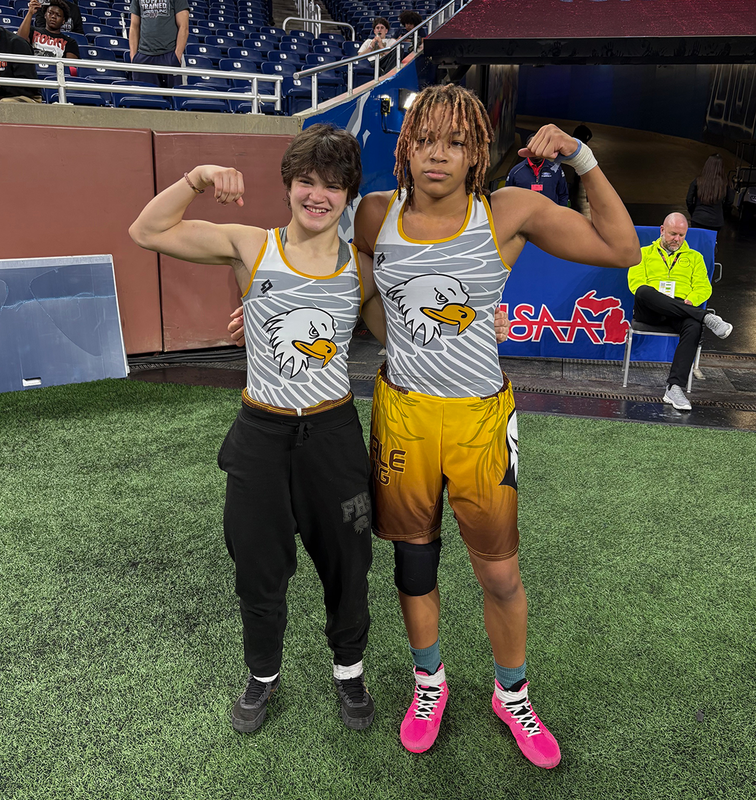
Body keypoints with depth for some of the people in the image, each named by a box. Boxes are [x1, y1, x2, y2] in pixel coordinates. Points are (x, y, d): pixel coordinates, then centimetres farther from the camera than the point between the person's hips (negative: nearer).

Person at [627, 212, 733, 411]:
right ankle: (706, 317, -38)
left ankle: (674, 387, -44)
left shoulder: (694, 257, 26)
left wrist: (690, 300, -8)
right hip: (650, 311, -1)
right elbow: (635, 282, 6)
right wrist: (651, 298, -13)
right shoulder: (644, 253, 22)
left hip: (682, 310, 1)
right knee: (644, 292, -39)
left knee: (693, 327, -37)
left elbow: (704, 287, 15)